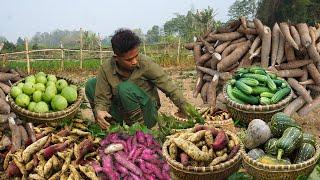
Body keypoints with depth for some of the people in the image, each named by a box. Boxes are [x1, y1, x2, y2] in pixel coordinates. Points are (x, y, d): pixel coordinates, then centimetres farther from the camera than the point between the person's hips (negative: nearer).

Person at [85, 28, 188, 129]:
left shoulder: (146, 64, -19)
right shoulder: (106, 69, -12)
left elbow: (169, 87, -15)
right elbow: (101, 98, -9)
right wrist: (99, 112, -31)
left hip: (147, 115, -4)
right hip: (123, 112, 4)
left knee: (126, 88, -31)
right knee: (91, 85, -5)